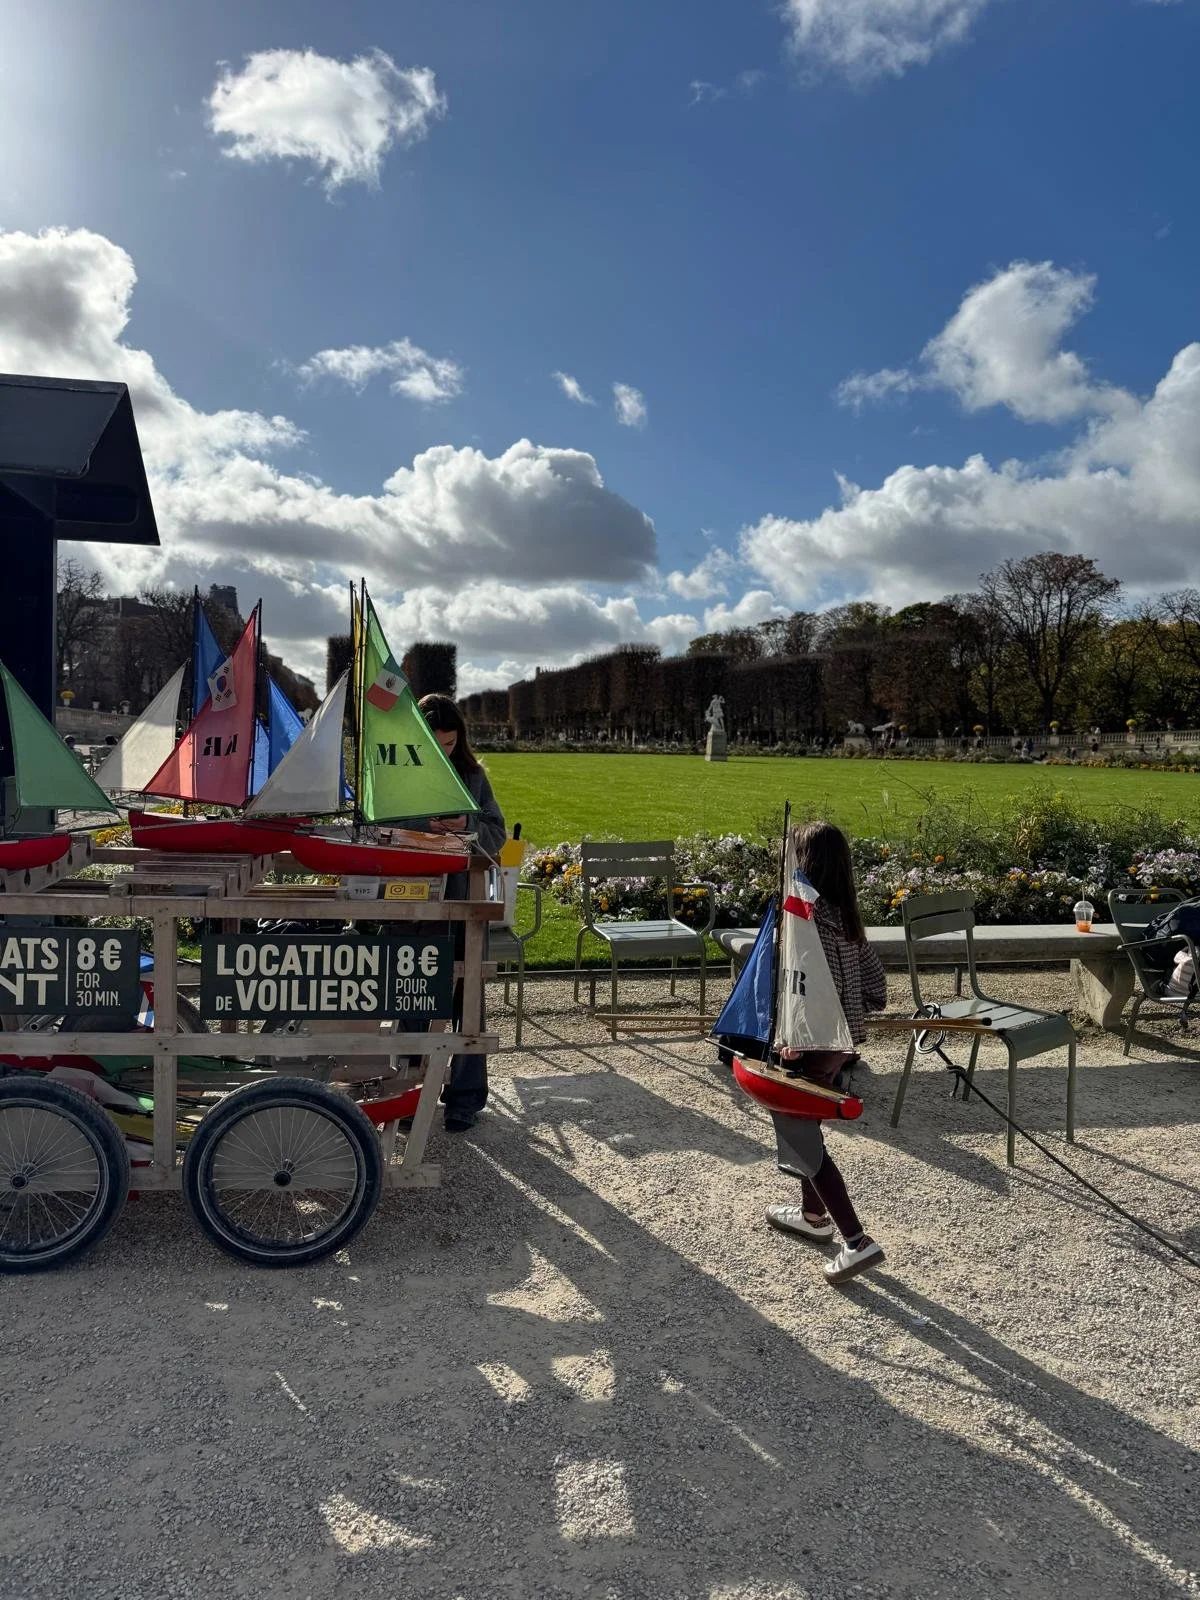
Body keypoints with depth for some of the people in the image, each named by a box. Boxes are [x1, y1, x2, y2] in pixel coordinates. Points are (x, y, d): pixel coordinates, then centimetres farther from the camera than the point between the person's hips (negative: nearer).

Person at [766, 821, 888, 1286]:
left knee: (803, 1140, 3)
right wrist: (851, 1014, 12)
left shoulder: (811, 919, -23)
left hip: (814, 1051, -9)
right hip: (842, 1043, 9)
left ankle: (858, 1242, 5)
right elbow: (875, 989, 8)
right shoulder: (846, 916, 4)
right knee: (805, 1130, 25)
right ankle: (814, 1215, 42)